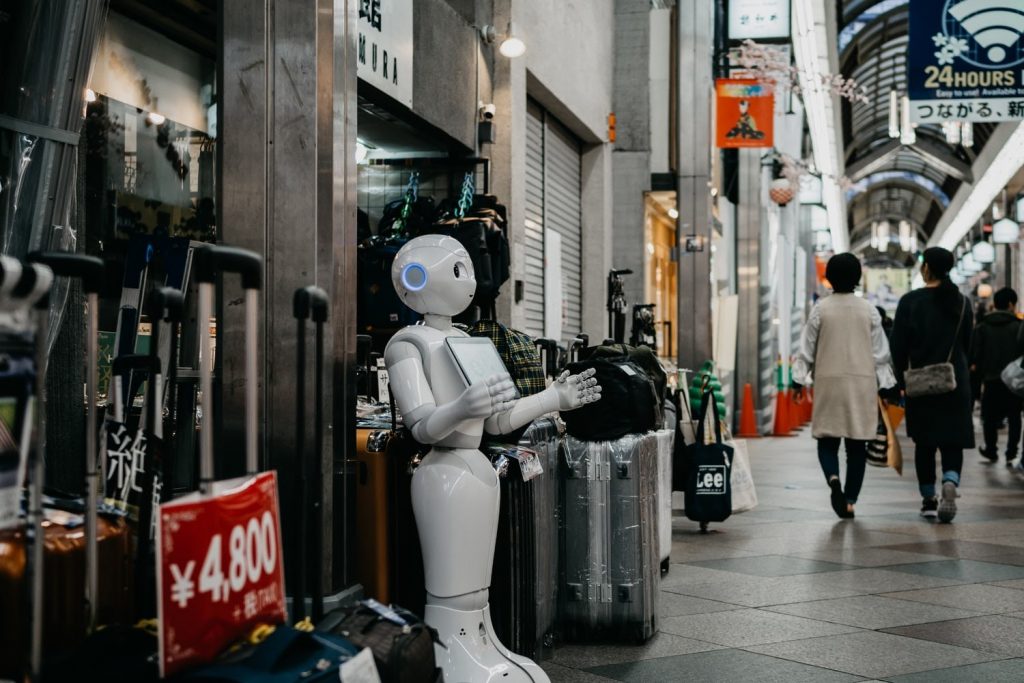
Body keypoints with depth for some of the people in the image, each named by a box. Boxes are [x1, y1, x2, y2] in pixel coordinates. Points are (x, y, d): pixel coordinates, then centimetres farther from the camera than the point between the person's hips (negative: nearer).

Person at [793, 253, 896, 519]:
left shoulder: (821, 309, -3)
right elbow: (880, 352, 4)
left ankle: (833, 479, -21)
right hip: (863, 383, 1)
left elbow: (807, 348, 0)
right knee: (857, 445, 7)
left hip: (829, 381, -1)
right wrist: (884, 386, 12)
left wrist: (799, 380, 9)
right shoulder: (869, 310, 1)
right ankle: (850, 500, 6)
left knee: (827, 440, 7)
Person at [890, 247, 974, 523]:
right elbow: (967, 344, 10)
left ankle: (929, 500, 12)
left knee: (924, 442, 9)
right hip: (956, 382, 2)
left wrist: (902, 379, 4)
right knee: (952, 440, 4)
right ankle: (950, 482, -22)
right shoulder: (962, 302, 5)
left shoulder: (911, 301, -7)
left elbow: (898, 345, -7)